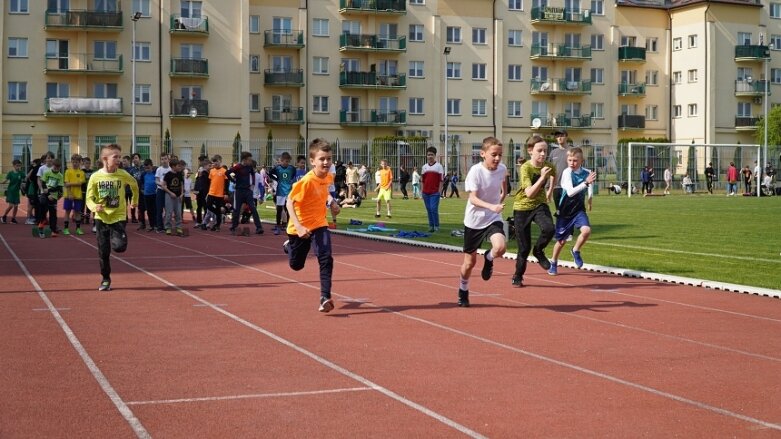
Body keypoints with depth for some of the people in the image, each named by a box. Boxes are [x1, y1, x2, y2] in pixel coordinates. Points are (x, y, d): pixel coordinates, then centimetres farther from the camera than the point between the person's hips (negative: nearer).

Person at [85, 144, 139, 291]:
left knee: (119, 246, -18)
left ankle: (117, 238, 19)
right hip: (101, 218, 1)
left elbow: (134, 186, 14)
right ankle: (105, 279, 21)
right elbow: (89, 198, -3)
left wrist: (134, 201, 22)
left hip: (118, 217, 0)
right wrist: (95, 207, -23)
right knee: (103, 251, 5)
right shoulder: (95, 177, -8)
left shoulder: (123, 175, -7)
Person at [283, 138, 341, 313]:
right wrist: (298, 226, -35)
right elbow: (290, 202, -25)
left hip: (319, 224, 4)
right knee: (296, 265, 16)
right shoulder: (307, 181, -26)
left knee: (326, 259, -19)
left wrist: (331, 202, 1)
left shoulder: (328, 177, -5)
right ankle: (289, 246, 51)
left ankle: (325, 298, -13)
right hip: (300, 227, -3)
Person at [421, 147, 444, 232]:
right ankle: (431, 226, 12)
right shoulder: (424, 167, 12)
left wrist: (439, 190, -9)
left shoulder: (438, 166, 0)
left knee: (434, 209, -10)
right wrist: (422, 191, 10)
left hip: (435, 192, -4)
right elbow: (422, 180, 15)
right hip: (426, 192, 4)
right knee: (429, 210, 6)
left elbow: (441, 180, -2)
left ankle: (436, 226, 0)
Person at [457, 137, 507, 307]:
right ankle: (463, 291, 36)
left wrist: (500, 202, 10)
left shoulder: (502, 169, -6)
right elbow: (473, 198, -23)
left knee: (500, 248, -28)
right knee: (470, 262, 9)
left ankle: (489, 258, 9)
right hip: (474, 220, -2)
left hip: (493, 219, 2)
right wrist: (492, 206, -38)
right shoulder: (475, 171, -19)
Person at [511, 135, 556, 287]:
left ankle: (538, 251, 2)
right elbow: (529, 193, -31)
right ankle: (518, 277, 25)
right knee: (524, 247, 1)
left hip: (540, 204, 3)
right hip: (522, 207, -3)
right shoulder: (526, 167, -20)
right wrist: (542, 177, -37)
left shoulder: (549, 166, -6)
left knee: (549, 229, -29)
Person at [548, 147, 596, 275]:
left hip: (579, 209, 3)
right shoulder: (567, 172, -18)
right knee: (562, 240, 8)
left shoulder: (587, 173, -5)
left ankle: (576, 251, 5)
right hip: (565, 210, -3)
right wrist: (586, 182, -40)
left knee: (586, 230, -23)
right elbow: (570, 192, -32)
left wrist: (589, 198, 6)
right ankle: (553, 263, 33)